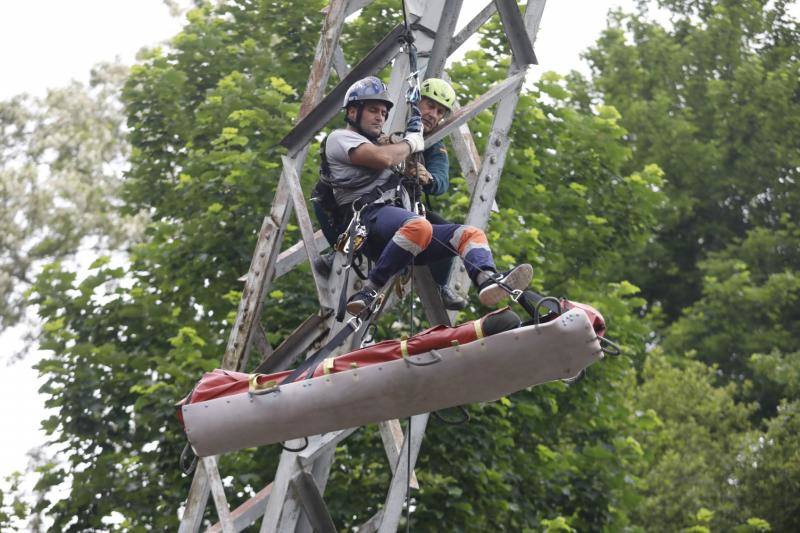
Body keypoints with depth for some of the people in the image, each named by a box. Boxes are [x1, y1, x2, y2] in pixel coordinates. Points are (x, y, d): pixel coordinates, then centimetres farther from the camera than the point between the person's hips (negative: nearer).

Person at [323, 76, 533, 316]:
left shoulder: (378, 145, 37)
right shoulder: (339, 138, 11)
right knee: (419, 226, -37)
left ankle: (489, 280, -37)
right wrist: (411, 142, 9)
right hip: (370, 215, -8)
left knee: (469, 233, -7)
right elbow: (384, 158, -10)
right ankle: (369, 292, -34)